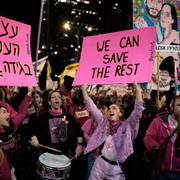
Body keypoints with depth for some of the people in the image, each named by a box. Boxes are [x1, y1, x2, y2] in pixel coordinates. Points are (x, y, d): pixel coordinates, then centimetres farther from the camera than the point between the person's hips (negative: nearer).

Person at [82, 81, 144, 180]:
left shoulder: (127, 125, -4)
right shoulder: (104, 123, 7)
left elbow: (138, 110, -16)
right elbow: (91, 107, 6)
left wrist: (137, 88, -25)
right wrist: (84, 89, 2)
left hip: (117, 168, -3)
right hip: (101, 164, 3)